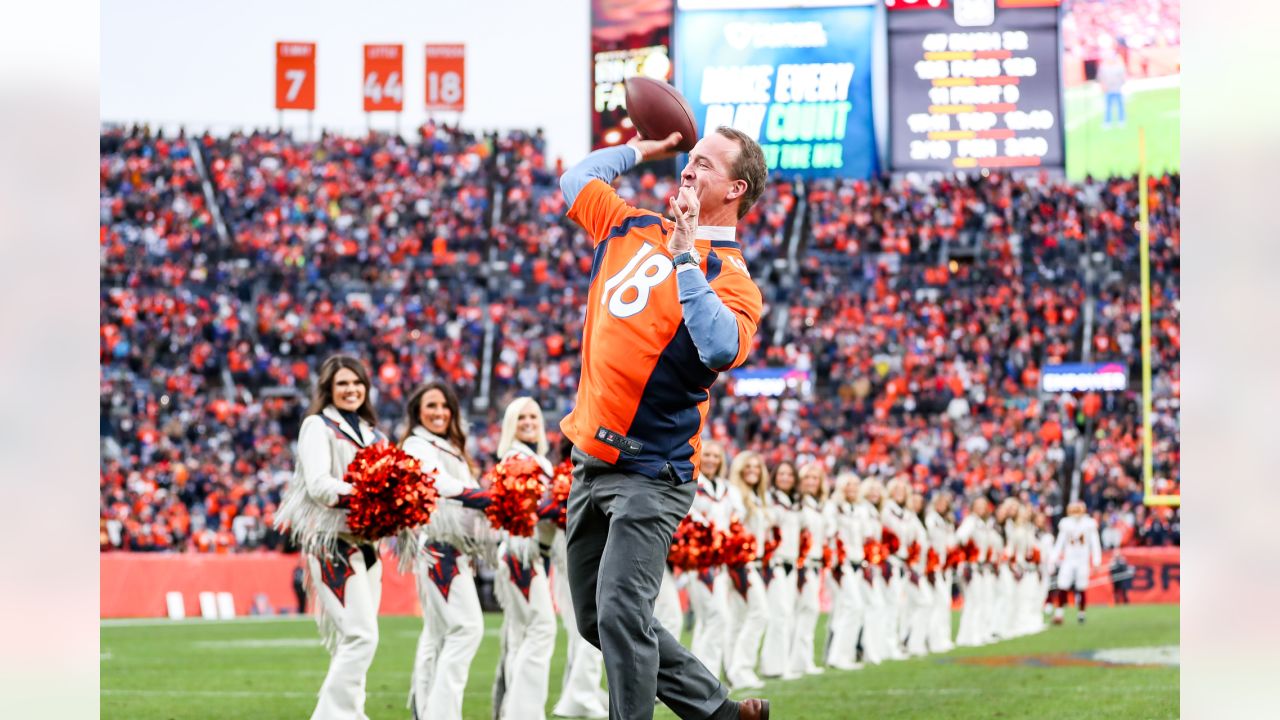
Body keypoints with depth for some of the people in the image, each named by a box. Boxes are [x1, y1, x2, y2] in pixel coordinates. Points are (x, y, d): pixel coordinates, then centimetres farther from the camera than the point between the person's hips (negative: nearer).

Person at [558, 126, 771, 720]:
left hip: (651, 473, -8)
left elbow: (721, 348, -31)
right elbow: (574, 184, 30)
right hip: (590, 464, 8)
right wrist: (639, 150, 27)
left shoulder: (728, 275, -10)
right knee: (596, 621, 13)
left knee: (621, 614, -18)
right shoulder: (635, 229, 12)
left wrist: (686, 257, -28)